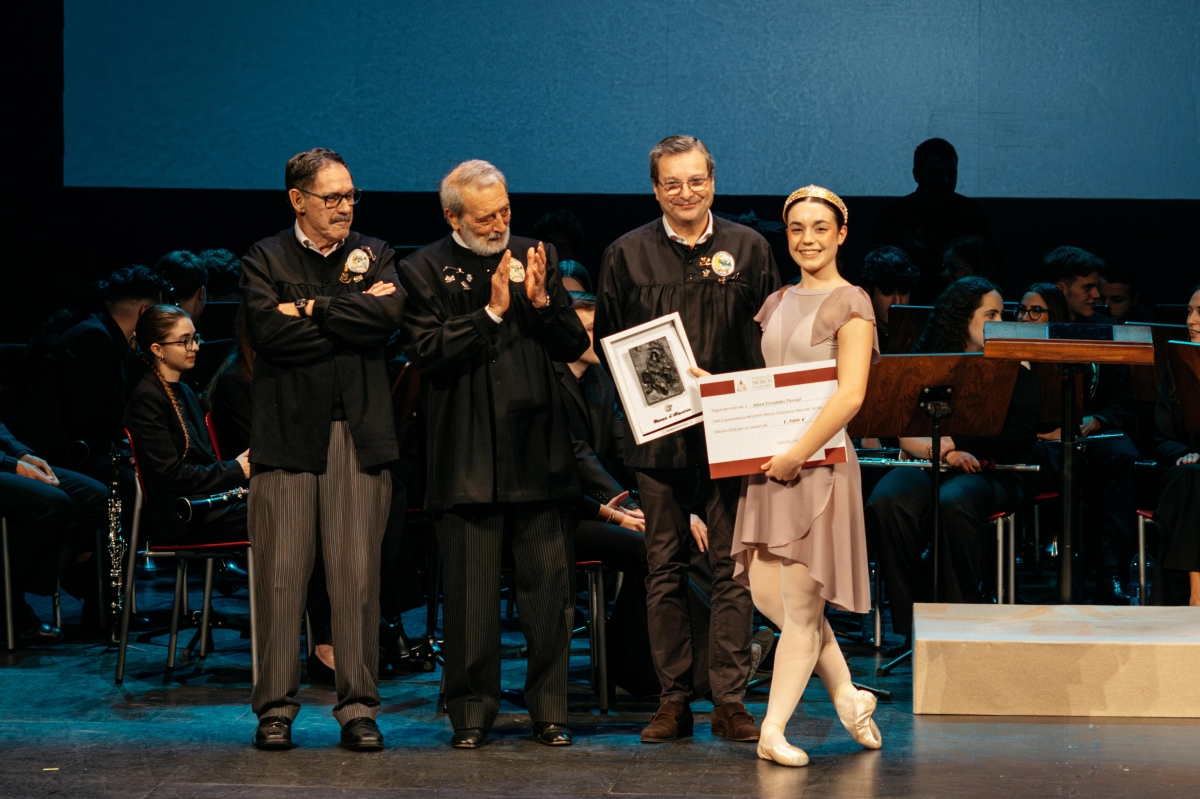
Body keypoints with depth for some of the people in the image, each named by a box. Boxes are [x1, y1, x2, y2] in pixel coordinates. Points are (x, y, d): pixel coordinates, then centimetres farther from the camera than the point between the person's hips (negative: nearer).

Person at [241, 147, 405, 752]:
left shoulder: (373, 254, 14)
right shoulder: (265, 259, 8)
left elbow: (389, 315, -7)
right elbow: (268, 329, -10)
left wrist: (313, 308, -7)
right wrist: (350, 320, -6)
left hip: (358, 433, 1)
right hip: (287, 431, -1)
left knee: (358, 572, -1)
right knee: (281, 572, -3)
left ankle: (358, 707, 5)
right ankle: (276, 707, 6)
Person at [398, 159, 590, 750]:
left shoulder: (536, 258, 11)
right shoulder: (425, 270, 1)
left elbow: (574, 346, 8)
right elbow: (428, 353, -10)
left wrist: (540, 301, -9)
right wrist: (492, 311, -13)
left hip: (539, 452, 3)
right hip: (468, 461, -3)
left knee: (550, 589, 3)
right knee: (470, 597, 1)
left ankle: (549, 712, 12)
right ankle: (471, 714, 12)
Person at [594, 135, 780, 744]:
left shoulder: (748, 249, 6)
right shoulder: (627, 254, 6)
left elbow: (774, 338, 5)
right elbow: (607, 342, 7)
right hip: (659, 435, 1)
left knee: (732, 567, -2)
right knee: (665, 569, 5)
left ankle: (730, 700, 2)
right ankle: (674, 700, 11)